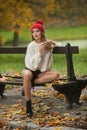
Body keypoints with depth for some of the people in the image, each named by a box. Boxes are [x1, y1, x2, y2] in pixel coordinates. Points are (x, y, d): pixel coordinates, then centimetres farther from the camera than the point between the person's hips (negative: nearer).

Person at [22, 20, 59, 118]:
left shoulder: (47, 44, -1)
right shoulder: (31, 45, -12)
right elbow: (31, 64, -16)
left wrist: (52, 44, -2)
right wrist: (39, 52, -28)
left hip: (41, 72, 4)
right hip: (30, 70, -4)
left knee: (55, 74, -25)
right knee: (27, 75, -40)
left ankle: (32, 82, -21)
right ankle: (28, 104, -33)